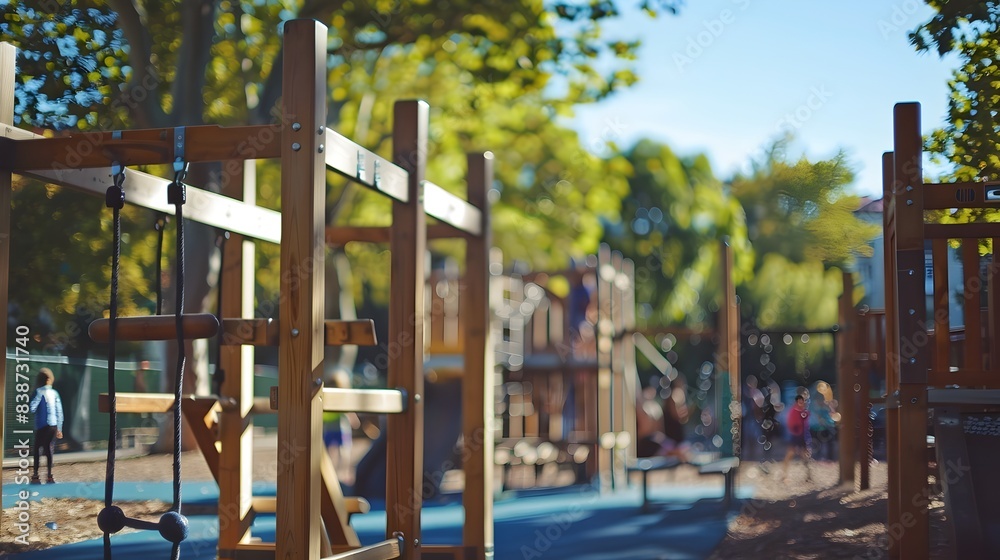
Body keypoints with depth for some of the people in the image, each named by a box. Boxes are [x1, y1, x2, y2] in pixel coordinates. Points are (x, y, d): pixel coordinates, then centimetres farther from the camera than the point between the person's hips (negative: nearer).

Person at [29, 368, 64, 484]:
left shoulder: (39, 391, -6)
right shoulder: (55, 393, 7)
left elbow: (32, 408, -14)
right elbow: (60, 412, 8)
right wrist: (59, 429, 14)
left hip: (42, 425, -4)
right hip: (53, 425, 4)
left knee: (36, 449, 4)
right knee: (48, 448, 11)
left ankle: (36, 476, -4)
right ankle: (49, 476, 7)